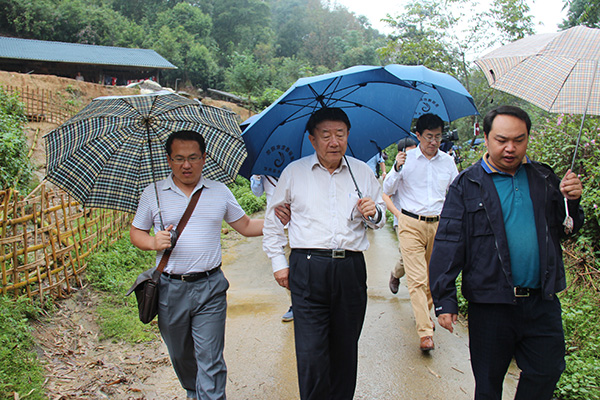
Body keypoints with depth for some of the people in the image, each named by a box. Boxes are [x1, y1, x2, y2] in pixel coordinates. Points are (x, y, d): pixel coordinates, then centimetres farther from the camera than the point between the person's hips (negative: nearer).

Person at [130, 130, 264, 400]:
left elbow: (246, 226, 11)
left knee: (210, 360, -4)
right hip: (170, 289, 1)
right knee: (180, 354, 20)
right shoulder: (153, 193, 3)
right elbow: (136, 233, 9)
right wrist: (154, 243, -13)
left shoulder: (220, 192, 6)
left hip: (210, 288, -1)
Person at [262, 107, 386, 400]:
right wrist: (278, 261, 9)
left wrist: (374, 213, -5)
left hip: (351, 269, 2)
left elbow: (379, 219, 20)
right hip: (307, 269, -2)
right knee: (311, 353, -5)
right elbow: (273, 219, 15)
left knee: (345, 349, 12)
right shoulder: (294, 172, 6)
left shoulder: (363, 172, 10)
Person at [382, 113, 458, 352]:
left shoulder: (447, 161, 9)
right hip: (411, 225, -3)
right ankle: (425, 333, -10)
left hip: (438, 225, 4)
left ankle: (425, 314, 34)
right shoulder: (406, 158, 0)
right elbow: (387, 190, -3)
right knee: (417, 279, -10)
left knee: (433, 276, 11)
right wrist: (397, 169, -19)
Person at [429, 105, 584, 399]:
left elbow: (565, 229, 17)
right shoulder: (467, 186, -4)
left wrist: (571, 201, -5)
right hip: (491, 303, -3)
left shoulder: (543, 178, 9)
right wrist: (444, 300, -12)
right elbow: (448, 244, -8)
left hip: (542, 301, 4)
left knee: (547, 372, 13)